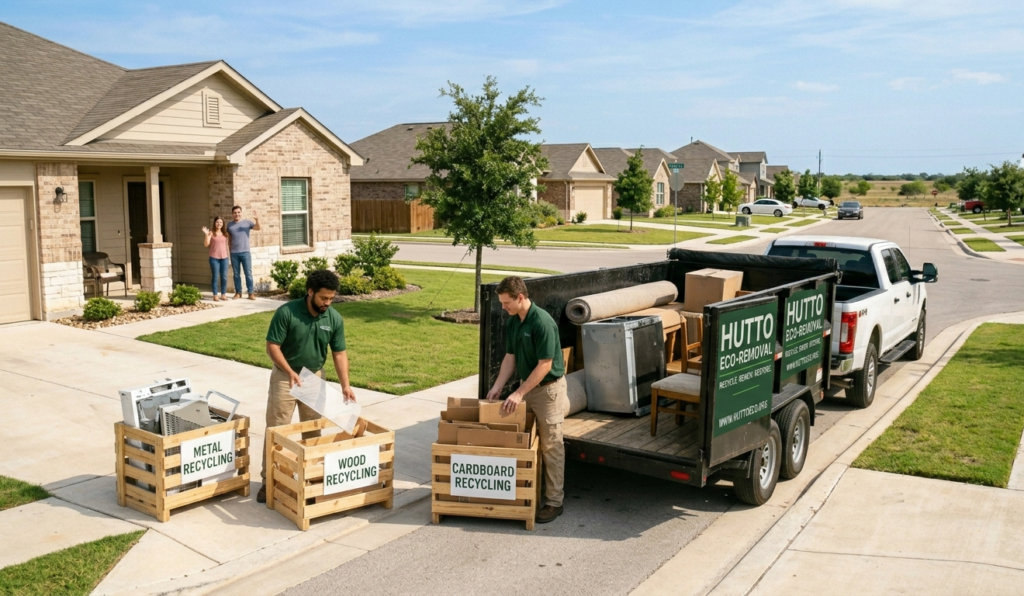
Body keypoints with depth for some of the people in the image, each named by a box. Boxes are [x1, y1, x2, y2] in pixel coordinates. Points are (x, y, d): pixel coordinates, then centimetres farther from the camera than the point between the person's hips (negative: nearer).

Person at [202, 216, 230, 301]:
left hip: (224, 258, 3)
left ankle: (223, 294, 16)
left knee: (224, 277, 5)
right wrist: (206, 235, -19)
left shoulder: (225, 233, 9)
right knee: (216, 277, -1)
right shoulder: (211, 233, -1)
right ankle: (215, 295, 6)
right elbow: (206, 244, -10)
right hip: (214, 258, -3)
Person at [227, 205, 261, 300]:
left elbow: (258, 228, -12)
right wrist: (229, 251, 12)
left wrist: (257, 220, -32)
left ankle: (251, 293, 1)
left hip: (245, 252, -2)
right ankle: (238, 292, 15)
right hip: (234, 253, 2)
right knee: (236, 274, 7)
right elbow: (229, 238, 16)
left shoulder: (247, 222, 2)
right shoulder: (229, 225, 10)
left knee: (248, 273, -2)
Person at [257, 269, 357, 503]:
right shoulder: (286, 312, -21)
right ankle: (268, 480, 8)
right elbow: (272, 346, -17)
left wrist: (345, 384, -16)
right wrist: (290, 372, -29)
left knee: (313, 430, 10)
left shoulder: (335, 319, -10)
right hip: (285, 375, -3)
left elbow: (339, 353, -5)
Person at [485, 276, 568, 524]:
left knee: (551, 446, -1)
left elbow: (545, 365, -23)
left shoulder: (542, 322, -23)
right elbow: (510, 357, 9)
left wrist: (519, 393, -21)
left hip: (548, 388, -8)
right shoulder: (512, 322, 3)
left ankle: (554, 501, 7)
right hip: (527, 386, 8)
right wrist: (497, 386, -1)